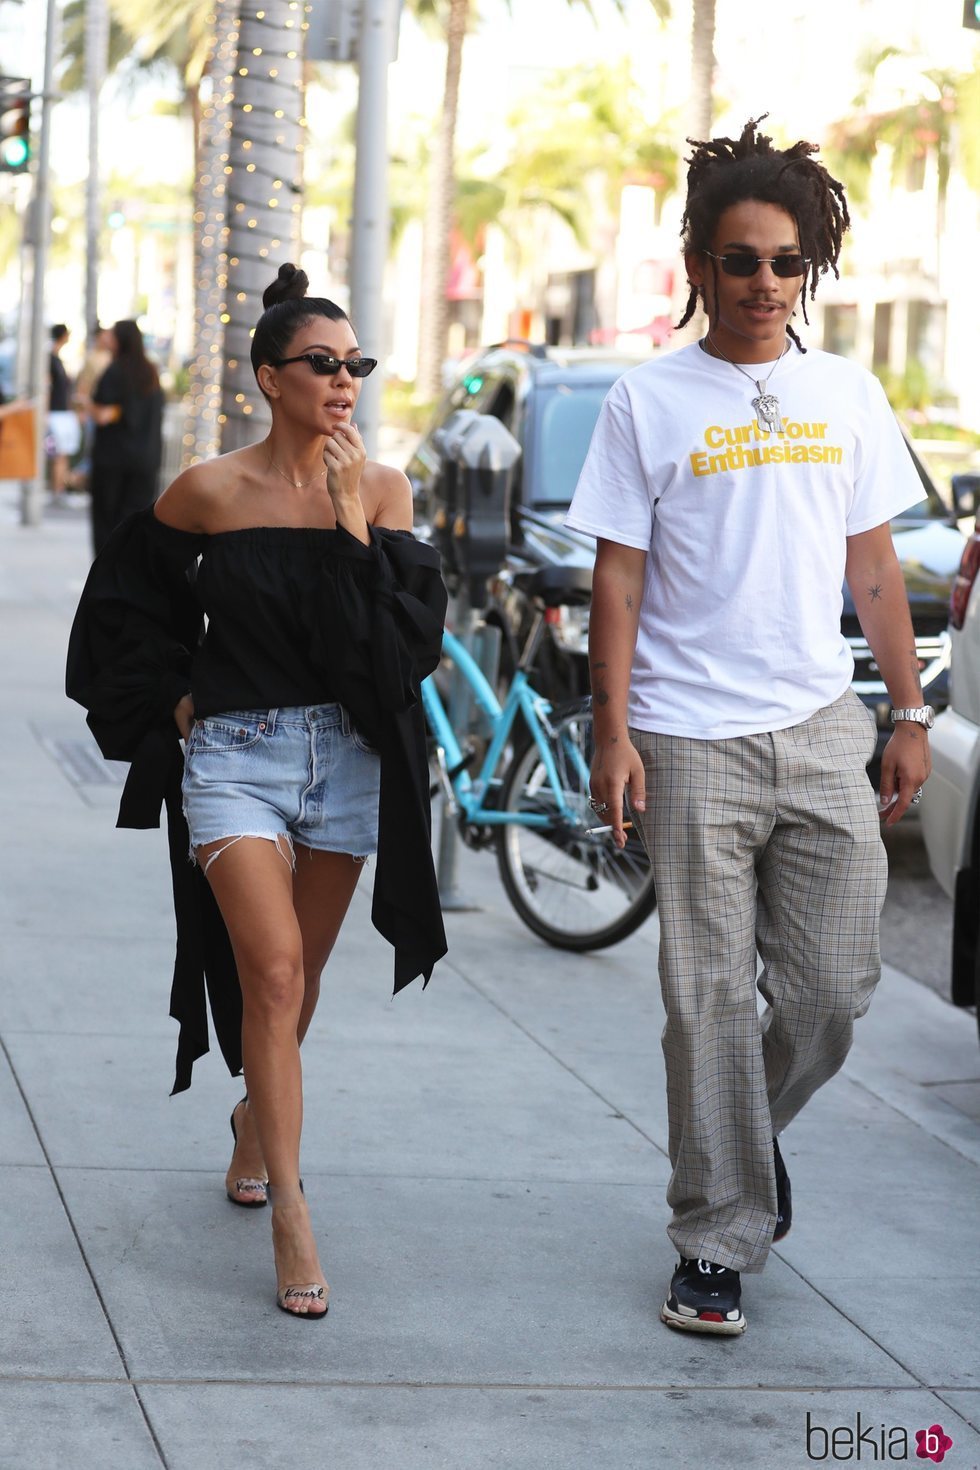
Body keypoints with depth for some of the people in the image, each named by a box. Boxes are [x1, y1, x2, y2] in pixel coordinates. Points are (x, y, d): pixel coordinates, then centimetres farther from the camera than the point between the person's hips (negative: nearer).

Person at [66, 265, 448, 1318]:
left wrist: (353, 525, -17)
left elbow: (412, 636, -11)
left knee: (296, 976, 16)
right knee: (272, 974, -15)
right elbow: (127, 602, 12)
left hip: (348, 757, 3)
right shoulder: (210, 492, -5)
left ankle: (255, 1121, 45)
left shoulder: (381, 490, 0)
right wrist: (172, 699, 5)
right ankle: (291, 1221, -13)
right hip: (235, 756, -3)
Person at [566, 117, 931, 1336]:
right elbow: (618, 578, 0)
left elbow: (872, 566, 13)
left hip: (822, 734, 3)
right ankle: (718, 1243, 11)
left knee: (832, 990, 4)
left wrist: (911, 714, 9)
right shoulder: (650, 402, 0)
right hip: (693, 743, -3)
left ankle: (750, 1132, 34)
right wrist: (612, 731, -7)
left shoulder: (846, 395, 9)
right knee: (710, 1000, 0)